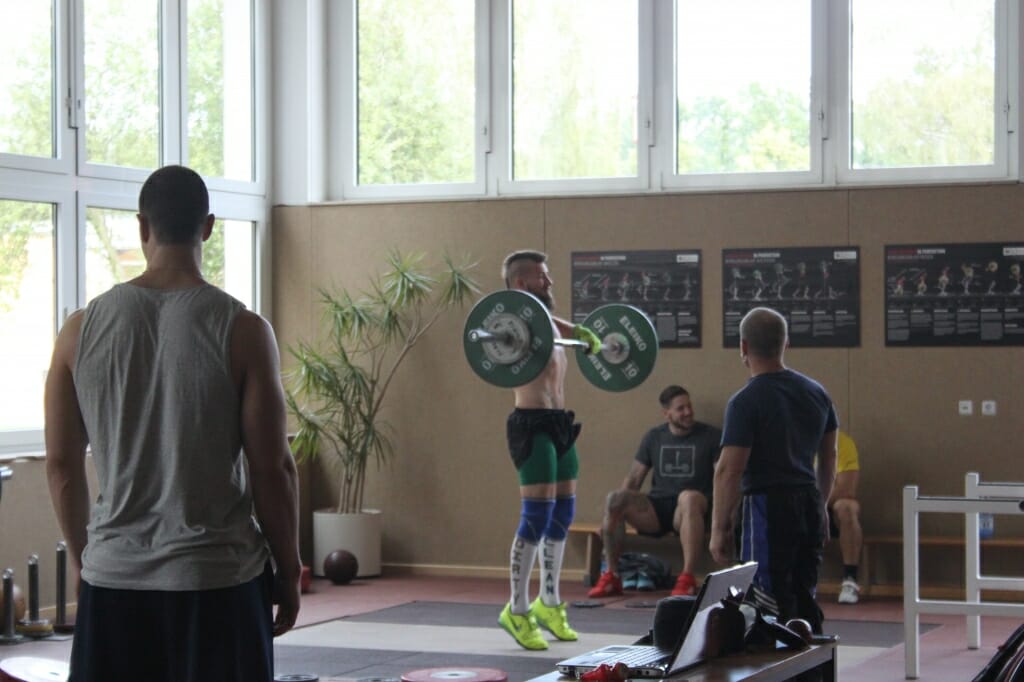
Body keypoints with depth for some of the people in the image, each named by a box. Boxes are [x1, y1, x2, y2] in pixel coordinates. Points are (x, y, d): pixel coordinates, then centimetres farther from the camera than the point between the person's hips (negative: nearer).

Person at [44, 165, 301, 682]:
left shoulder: (83, 329, -1)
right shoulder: (242, 331, -9)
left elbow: (61, 465, 4)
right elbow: (272, 467, -7)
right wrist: (289, 572, 5)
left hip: (113, 581, 3)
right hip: (218, 580, -2)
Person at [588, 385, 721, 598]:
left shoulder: (710, 436, 5)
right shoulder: (654, 437, 15)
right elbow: (633, 480, 14)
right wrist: (611, 515, 1)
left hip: (688, 510, -3)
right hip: (656, 510, 3)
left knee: (688, 497, -39)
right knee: (614, 498, -23)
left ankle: (687, 579, -39)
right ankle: (611, 576, -16)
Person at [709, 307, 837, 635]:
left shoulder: (746, 402, -12)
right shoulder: (815, 392, 10)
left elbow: (730, 470, -15)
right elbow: (829, 455, 18)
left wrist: (719, 529, -10)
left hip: (768, 508, -7)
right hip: (809, 504, 7)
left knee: (771, 607, -3)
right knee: (804, 599, 15)